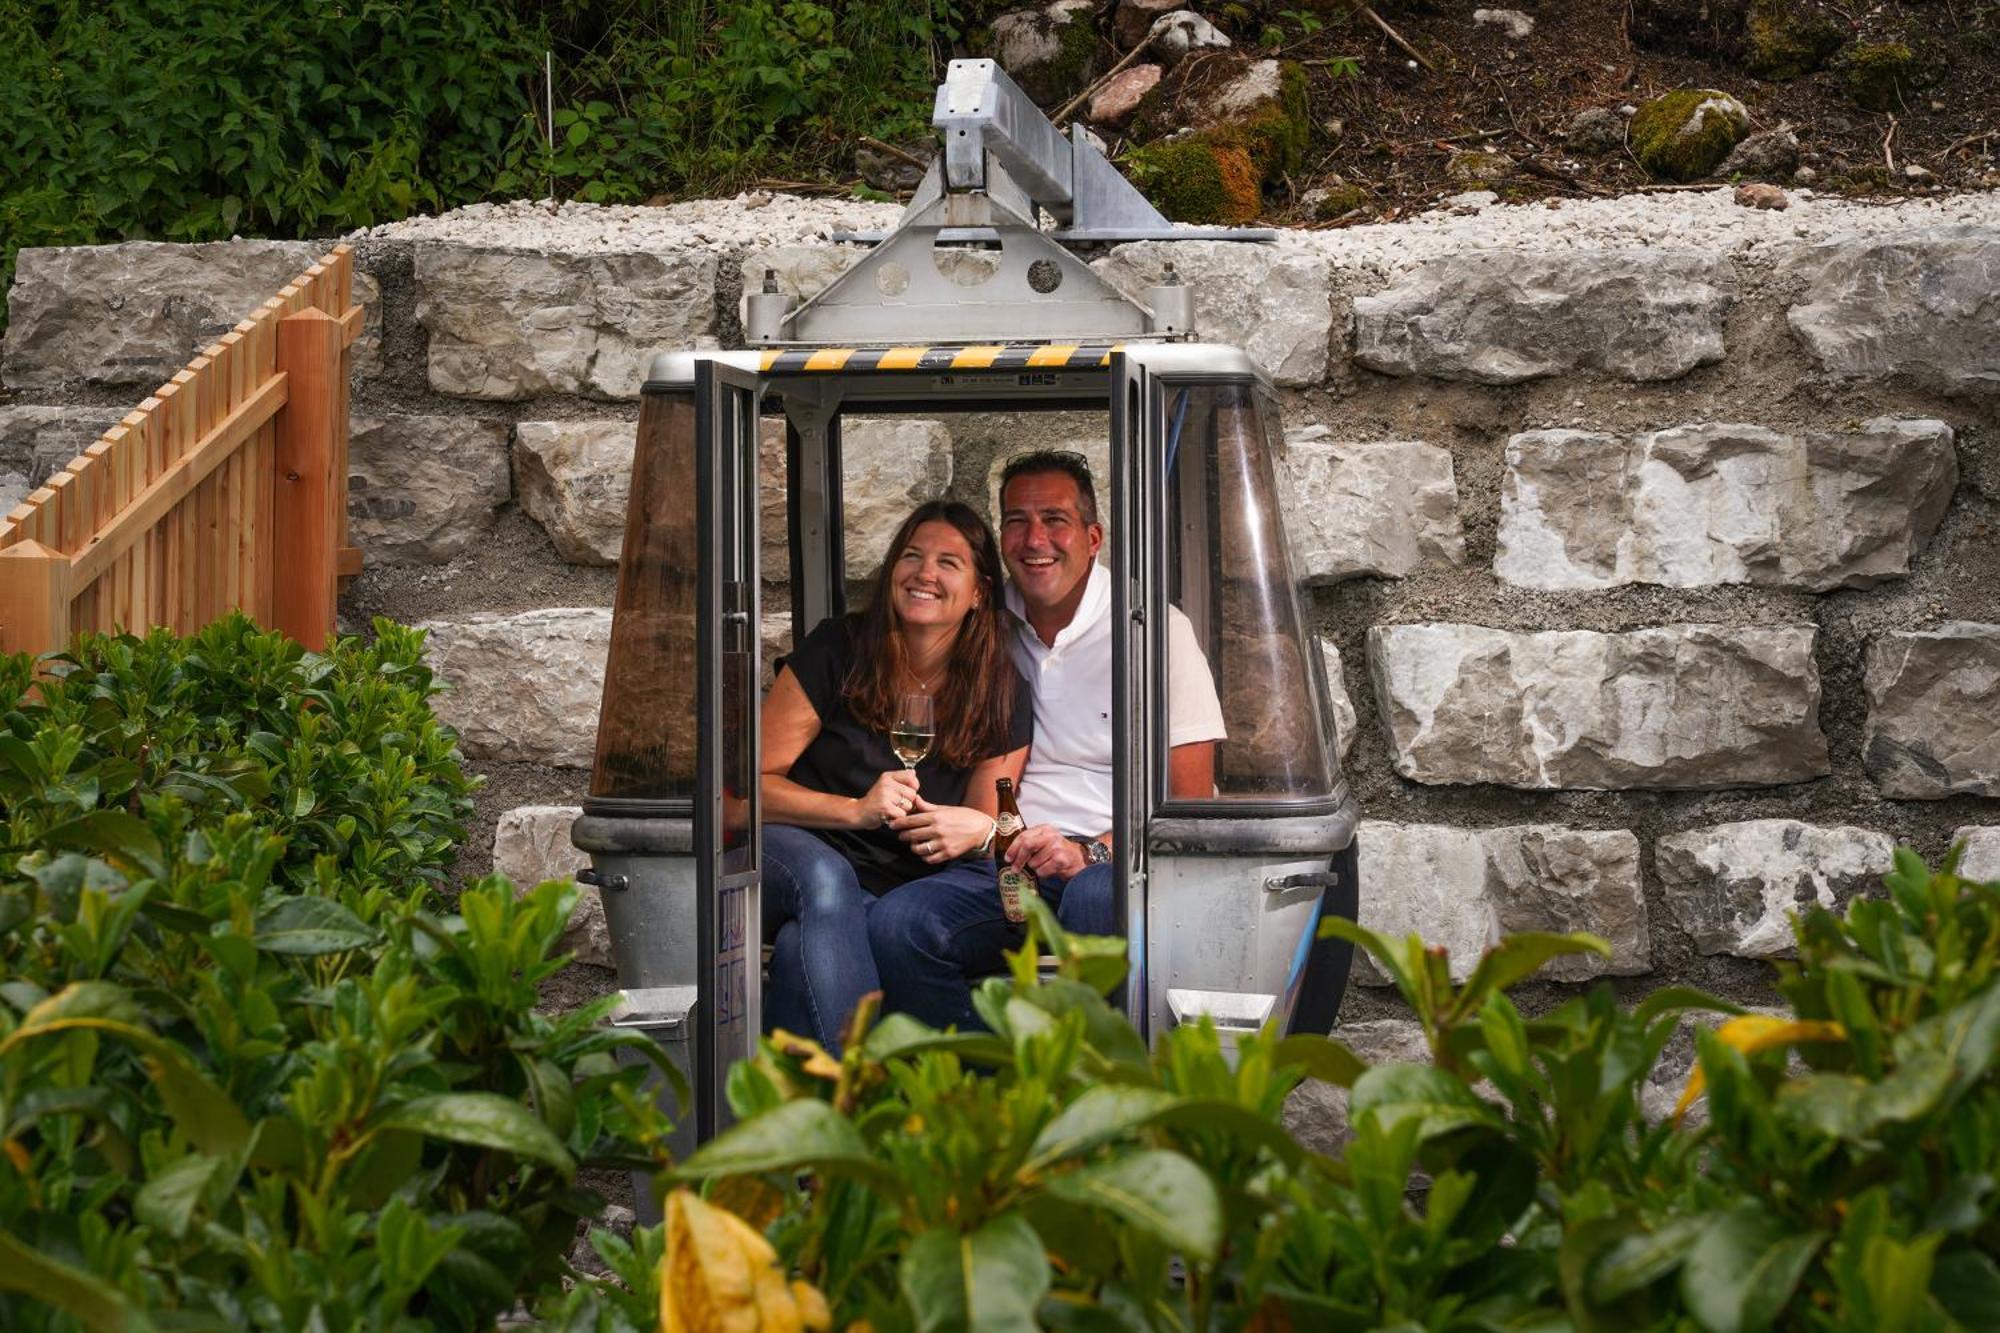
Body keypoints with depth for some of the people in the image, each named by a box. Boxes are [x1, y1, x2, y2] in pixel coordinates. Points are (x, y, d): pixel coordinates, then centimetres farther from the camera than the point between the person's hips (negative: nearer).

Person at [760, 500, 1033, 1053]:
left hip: (891, 899, 1)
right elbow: (753, 783, -4)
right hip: (790, 854, -1)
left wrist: (979, 831, -19)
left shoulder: (1003, 698, 4)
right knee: (822, 873, -40)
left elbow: (985, 830, 8)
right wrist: (856, 811, -20)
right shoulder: (837, 650, -3)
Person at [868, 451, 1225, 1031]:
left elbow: (1190, 800, -2)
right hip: (1006, 864, 4)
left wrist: (1092, 853, -19)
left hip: (1116, 864, -3)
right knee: (894, 923, -28)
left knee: (1096, 898, -41)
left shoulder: (1155, 628, 2)